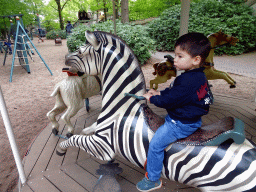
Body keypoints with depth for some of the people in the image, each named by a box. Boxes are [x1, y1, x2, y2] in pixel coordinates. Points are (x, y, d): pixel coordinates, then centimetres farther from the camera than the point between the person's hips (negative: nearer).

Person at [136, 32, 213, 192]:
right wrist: (159, 93, 2)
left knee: (156, 145, -4)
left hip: (181, 124, -11)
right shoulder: (198, 76, 2)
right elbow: (174, 90, 11)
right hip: (192, 118, 11)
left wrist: (152, 98, -10)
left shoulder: (188, 81, -32)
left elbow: (169, 100, -27)